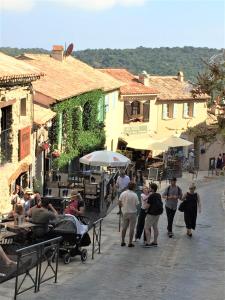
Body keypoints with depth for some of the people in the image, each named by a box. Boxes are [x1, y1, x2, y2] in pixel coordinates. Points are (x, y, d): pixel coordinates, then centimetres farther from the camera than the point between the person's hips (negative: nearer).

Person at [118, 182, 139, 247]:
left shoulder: (123, 193, -5)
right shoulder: (135, 195, -18)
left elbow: (119, 204, 0)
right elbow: (136, 205, -14)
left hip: (125, 212, 4)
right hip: (132, 213, -4)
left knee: (124, 227, 16)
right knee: (131, 228, 5)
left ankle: (122, 242, 20)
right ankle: (130, 243, 7)